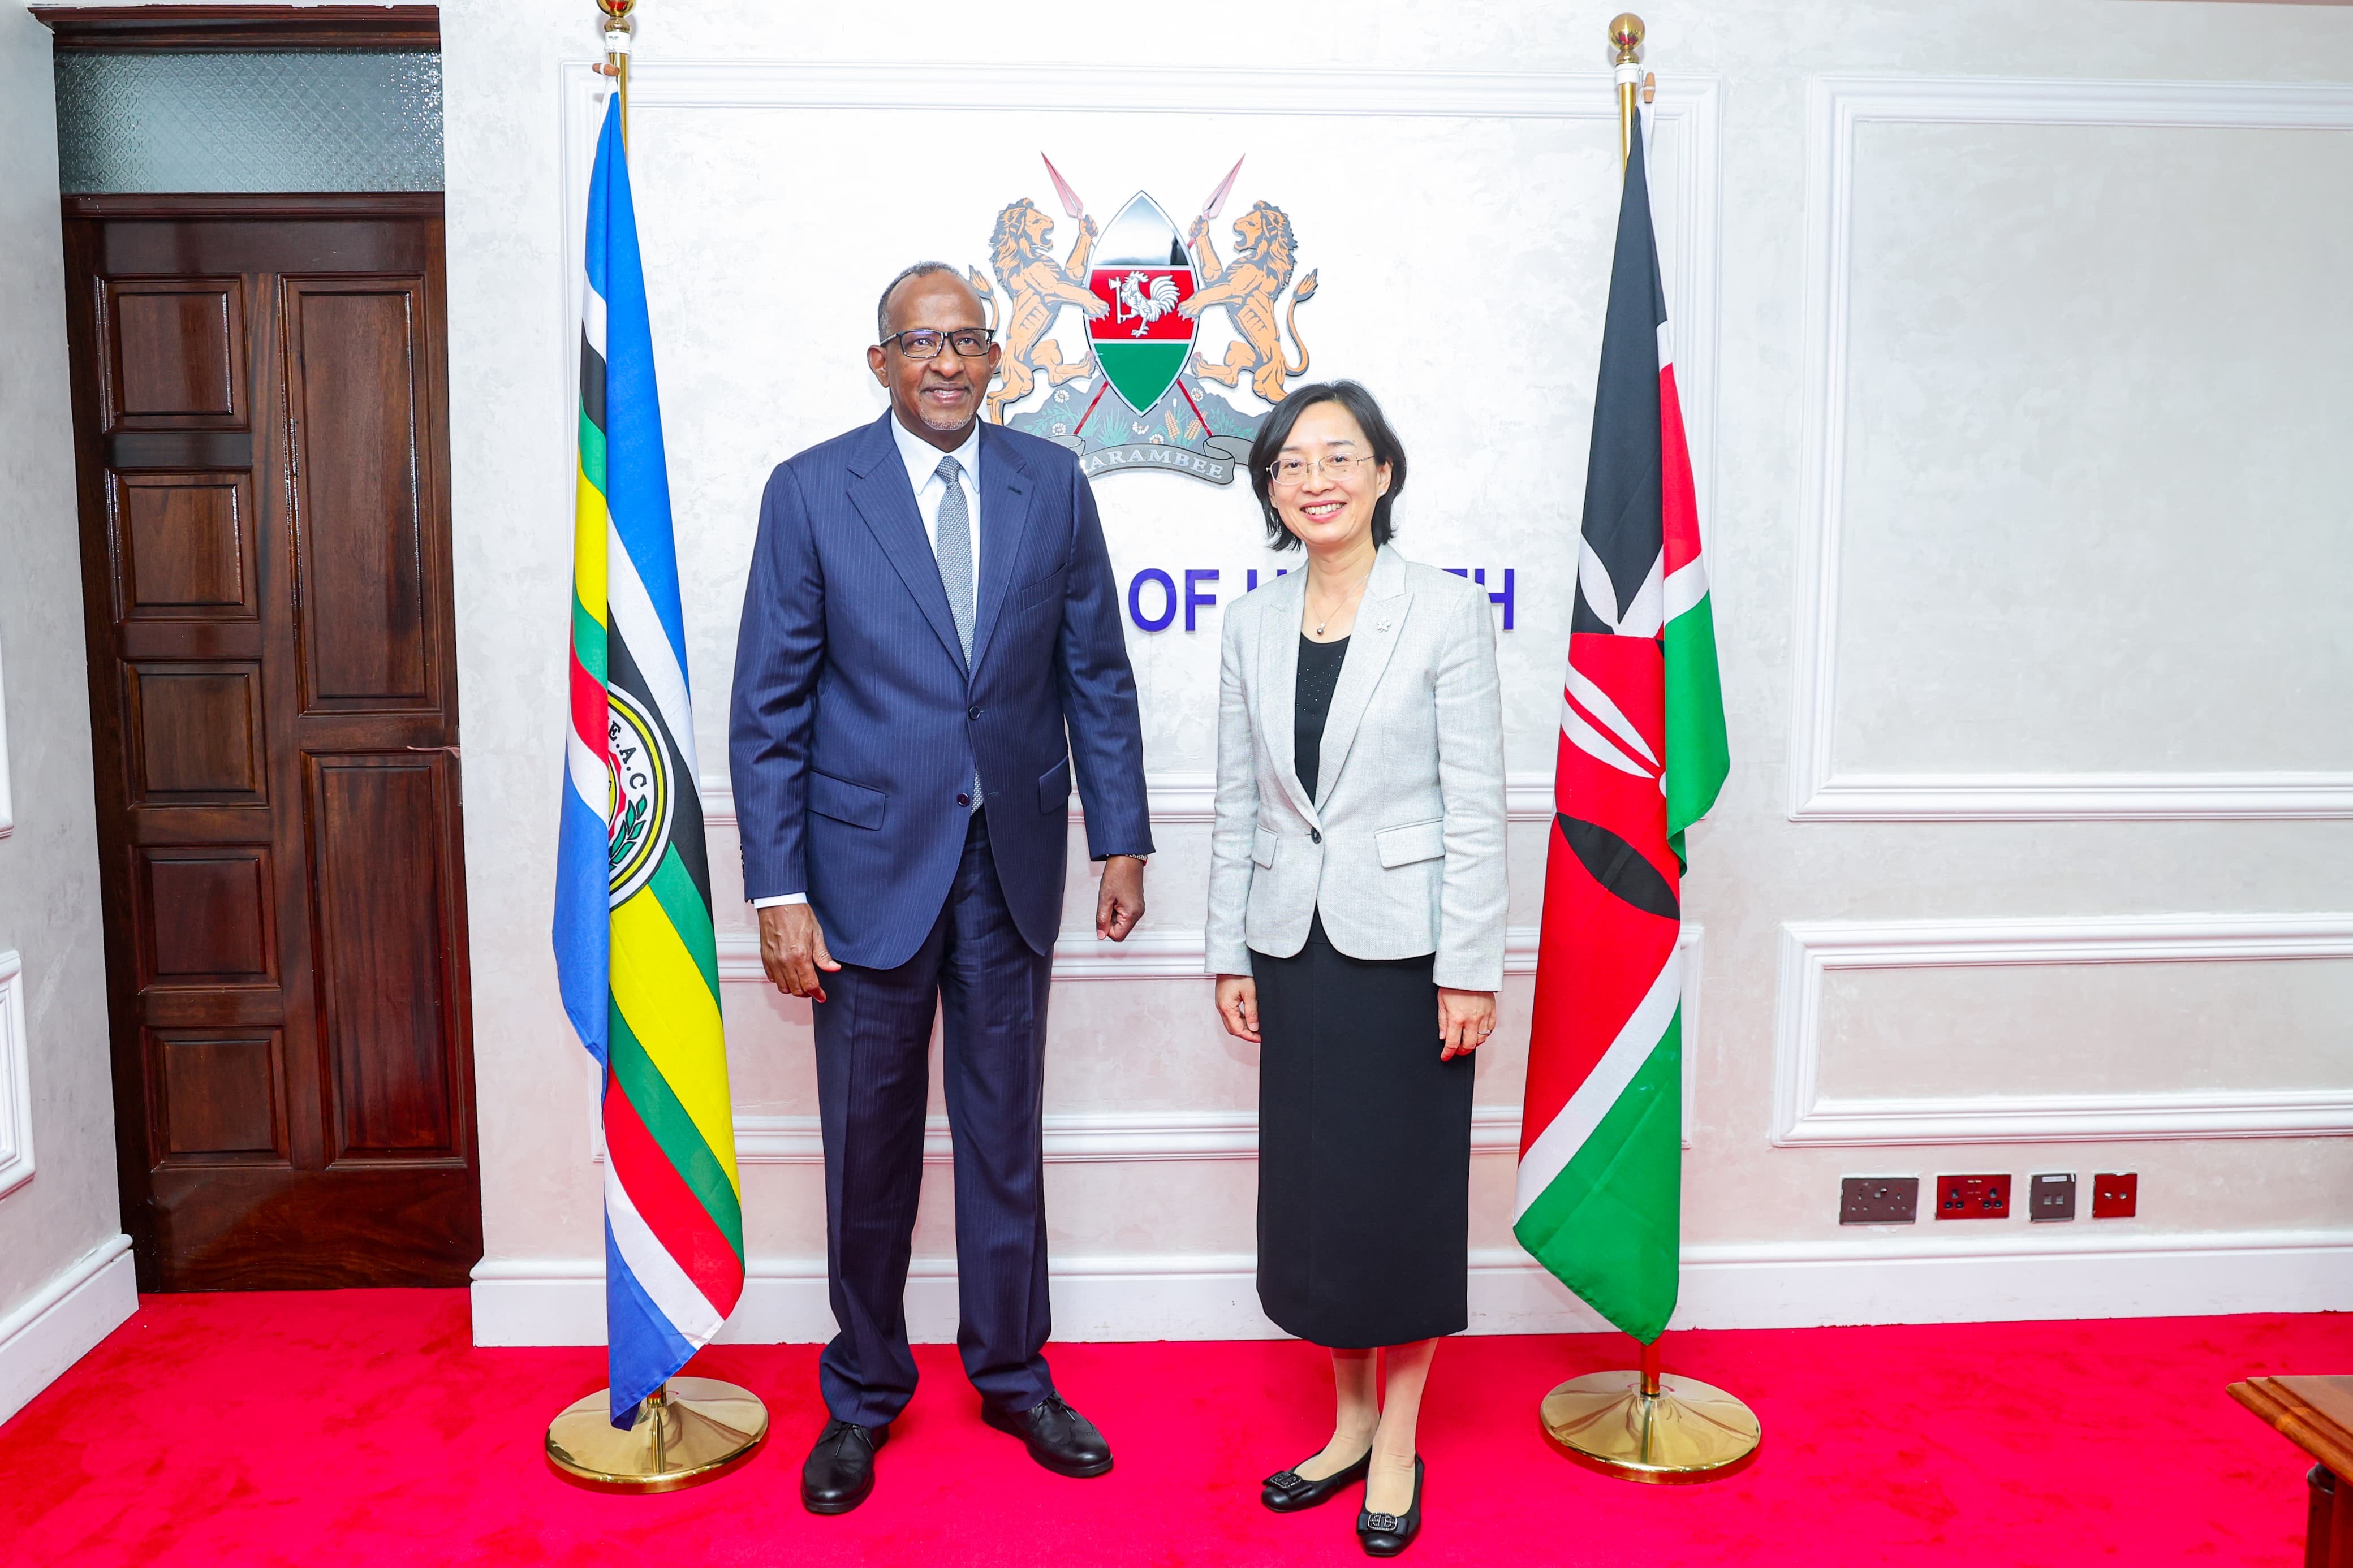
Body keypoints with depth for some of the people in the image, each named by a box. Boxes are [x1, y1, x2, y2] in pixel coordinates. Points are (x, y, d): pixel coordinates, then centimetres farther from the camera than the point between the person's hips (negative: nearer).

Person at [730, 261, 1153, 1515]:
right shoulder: (809, 491, -4)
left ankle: (1014, 1375, 32)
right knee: (870, 1141, 10)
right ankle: (862, 1397, 30)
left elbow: (1097, 675, 7)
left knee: (1005, 1131, 13)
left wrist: (1121, 838, 2)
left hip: (1012, 860, 2)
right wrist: (779, 891, -11)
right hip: (870, 862, -2)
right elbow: (769, 707, -5)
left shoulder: (1052, 484, 3)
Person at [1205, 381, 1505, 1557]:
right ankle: (1349, 1420, 30)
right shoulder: (1252, 625, 6)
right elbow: (1237, 805, 9)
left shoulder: (1447, 612, -7)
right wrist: (1229, 954, 7)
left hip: (1405, 944, -4)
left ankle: (1399, 1439, 24)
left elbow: (1476, 806, -9)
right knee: (1308, 1193, 11)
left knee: (1407, 1190, 6)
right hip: (1295, 943, 4)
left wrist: (1470, 970, -11)